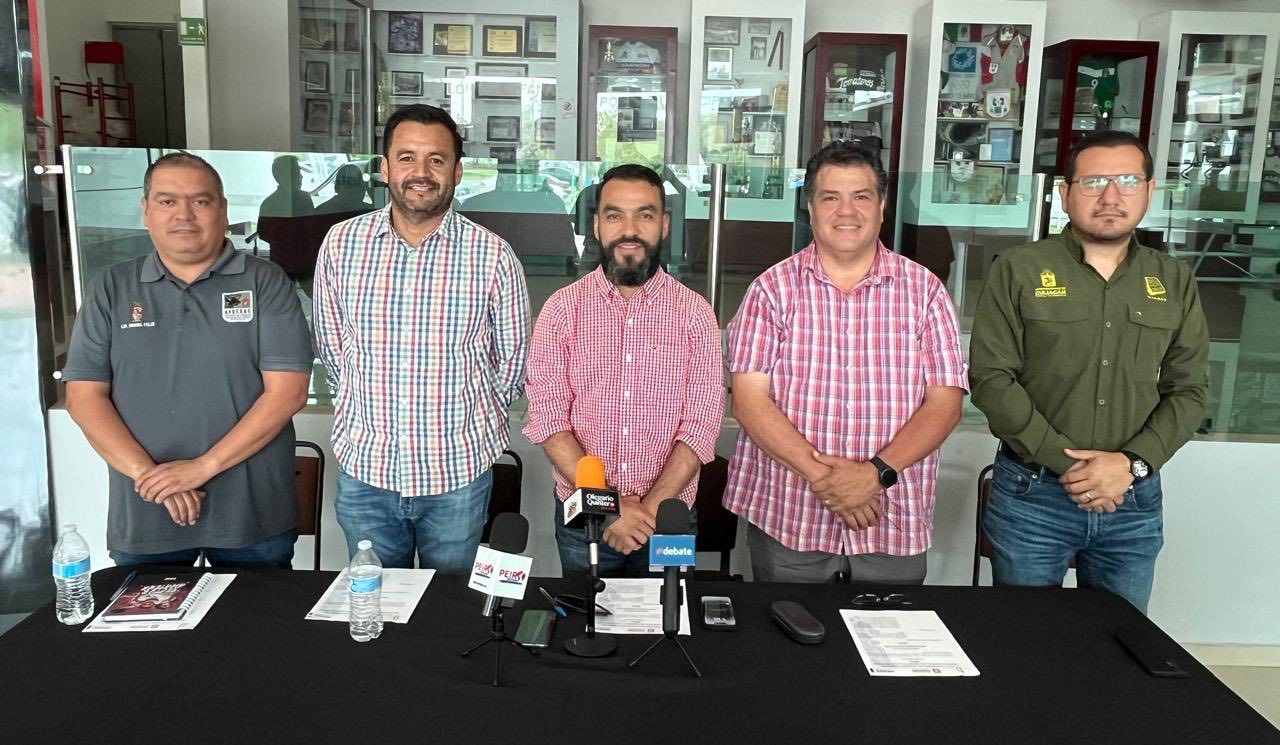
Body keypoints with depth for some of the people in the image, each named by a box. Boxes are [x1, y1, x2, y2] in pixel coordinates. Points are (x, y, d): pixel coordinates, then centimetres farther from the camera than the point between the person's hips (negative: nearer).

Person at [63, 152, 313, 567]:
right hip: (142, 518, 2)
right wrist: (148, 474, -11)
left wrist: (203, 467, -15)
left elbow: (287, 391, -10)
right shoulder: (110, 290, 7)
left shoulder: (265, 283, -2)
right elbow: (84, 396, 2)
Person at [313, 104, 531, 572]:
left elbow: (513, 362, 2)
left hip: (458, 469, -1)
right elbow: (331, 345, 8)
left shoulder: (492, 256, -9)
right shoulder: (341, 244, -3)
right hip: (364, 467, 2)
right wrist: (370, 408, 8)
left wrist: (467, 418, 8)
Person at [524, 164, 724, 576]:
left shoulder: (695, 313, -4)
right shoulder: (561, 309, -4)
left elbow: (700, 426, -8)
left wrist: (650, 508, -17)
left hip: (668, 518, 0)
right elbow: (548, 419, -9)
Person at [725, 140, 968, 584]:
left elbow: (945, 403, -1)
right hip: (786, 521, -1)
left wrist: (877, 472, -15)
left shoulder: (923, 290, 4)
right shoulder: (773, 289, 0)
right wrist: (820, 475, -16)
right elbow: (748, 400, -7)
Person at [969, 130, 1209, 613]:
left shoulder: (1175, 282, 7)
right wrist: (1064, 462, -15)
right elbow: (991, 378, -10)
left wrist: (1132, 463, -11)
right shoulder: (1018, 271, -4)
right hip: (1031, 495, -3)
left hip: (1135, 501, 3)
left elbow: (1188, 390, 5)